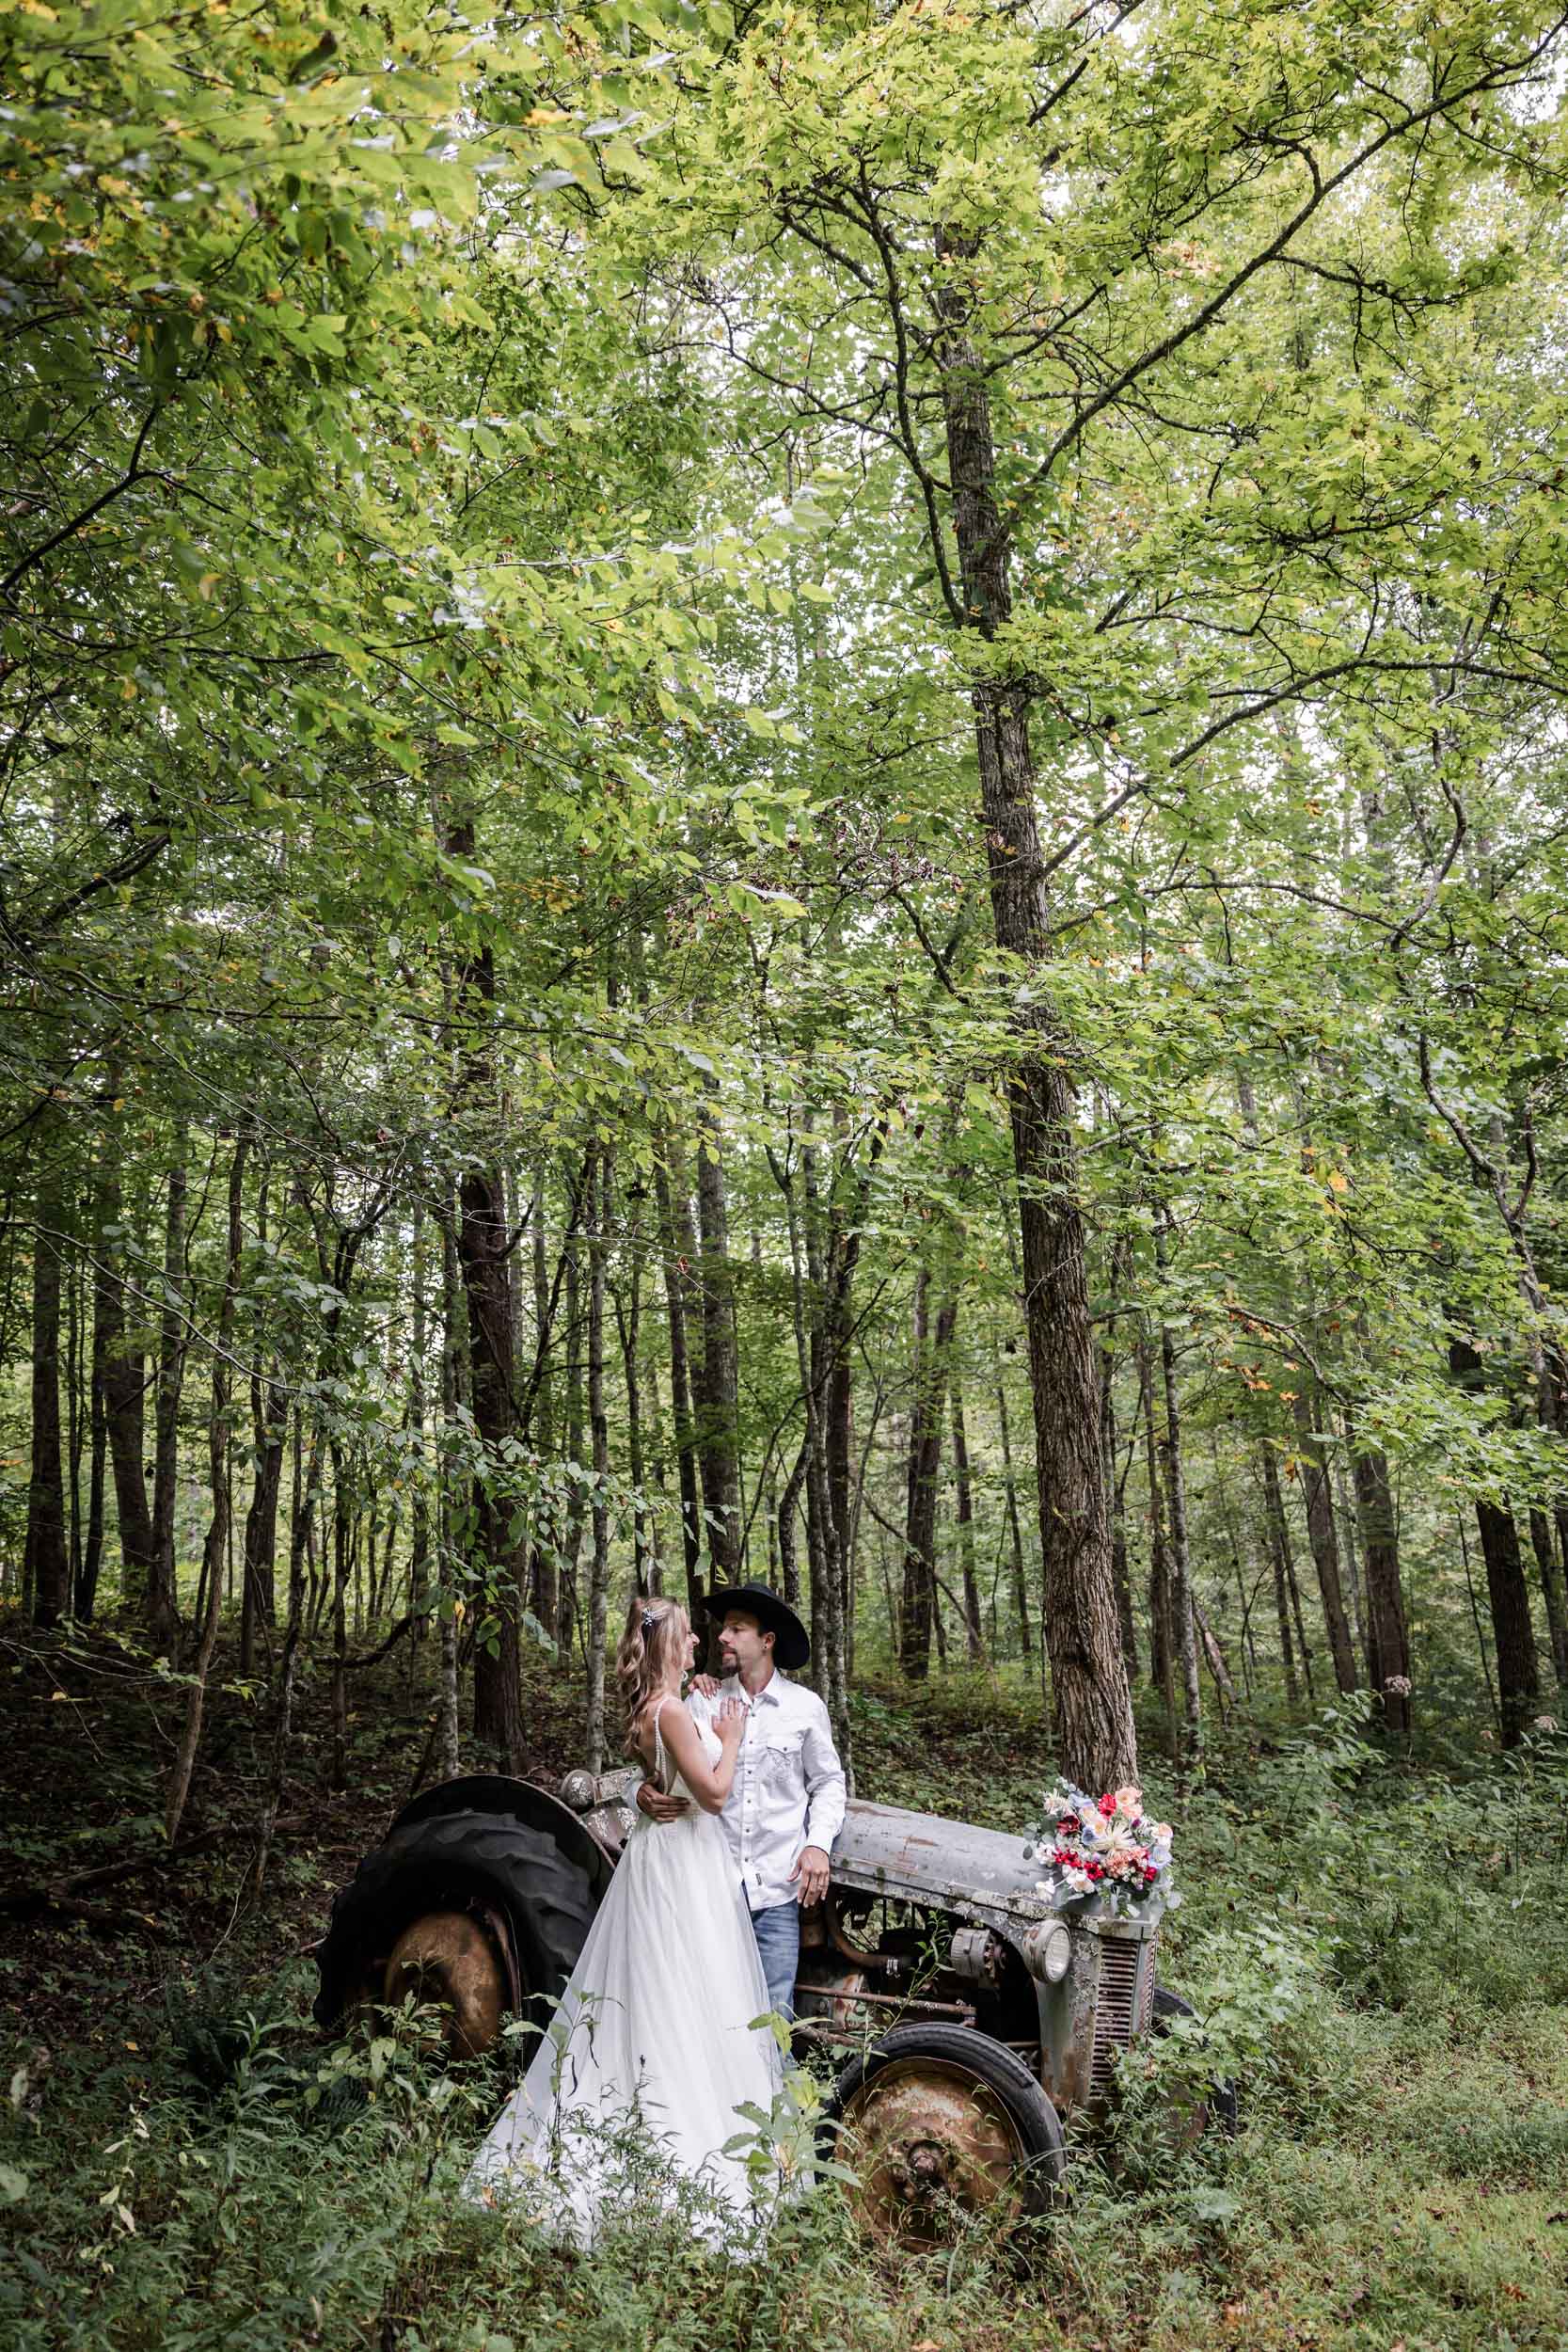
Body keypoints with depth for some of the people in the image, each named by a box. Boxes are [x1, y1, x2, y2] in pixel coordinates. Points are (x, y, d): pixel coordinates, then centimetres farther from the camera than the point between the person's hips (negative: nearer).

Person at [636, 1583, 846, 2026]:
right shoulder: (702, 1701, 3)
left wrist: (818, 1843, -4)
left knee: (772, 2011, 1)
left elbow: (828, 1782, 10)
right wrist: (645, 1794, -19)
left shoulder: (805, 1706, 3)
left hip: (776, 1885, -1)